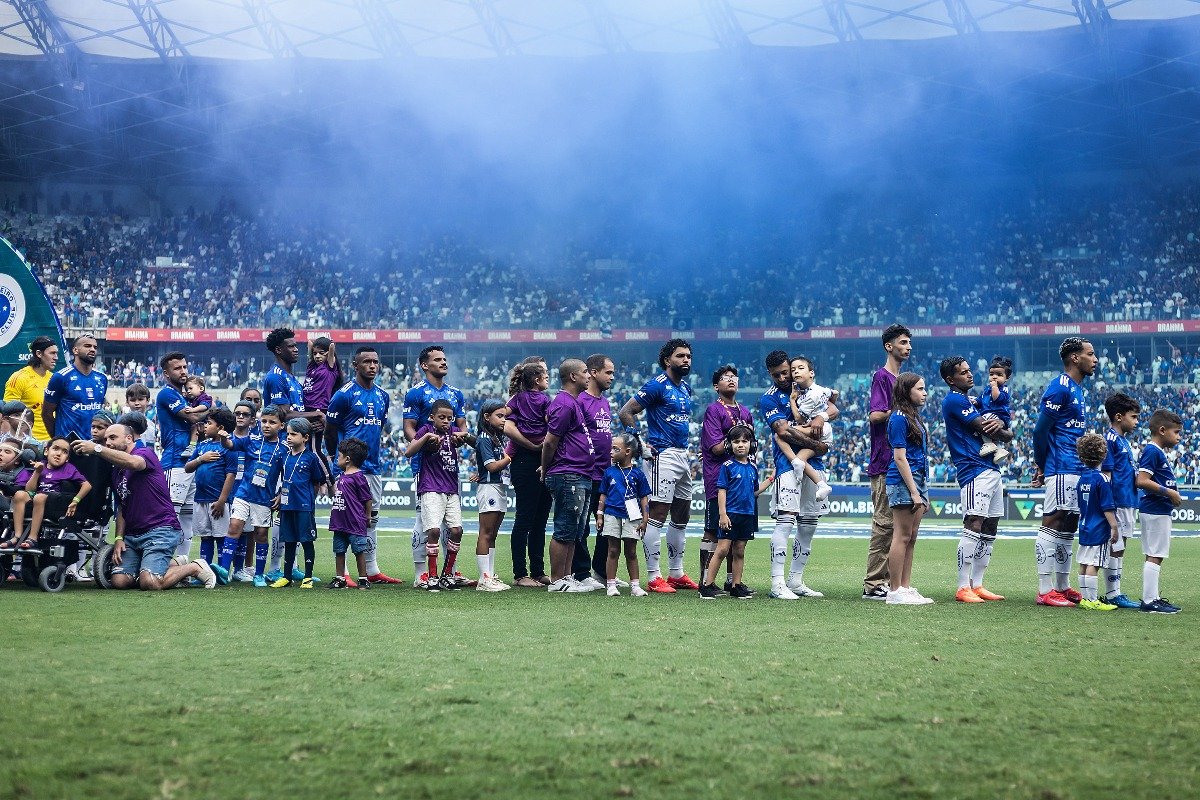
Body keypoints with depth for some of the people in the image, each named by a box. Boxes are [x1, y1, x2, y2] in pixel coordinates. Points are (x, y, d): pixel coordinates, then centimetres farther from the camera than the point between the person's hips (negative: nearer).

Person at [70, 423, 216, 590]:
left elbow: (133, 463, -30)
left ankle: (194, 567, 5)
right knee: (119, 581, -9)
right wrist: (119, 538, 4)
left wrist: (96, 448, -37)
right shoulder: (116, 470, 21)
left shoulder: (145, 453, -5)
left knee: (149, 583, -23)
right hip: (132, 534, 8)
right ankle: (173, 565, 13)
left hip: (160, 529, -8)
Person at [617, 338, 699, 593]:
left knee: (682, 516, 13)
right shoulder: (657, 385, -10)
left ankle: (676, 573, 23)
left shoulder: (686, 388, 16)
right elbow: (626, 412, -12)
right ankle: (654, 577, -8)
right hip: (663, 456, -9)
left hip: (683, 456, 9)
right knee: (658, 515, -9)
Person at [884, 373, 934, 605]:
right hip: (902, 482, -9)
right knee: (902, 537, -7)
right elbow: (900, 458, -15)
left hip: (916, 481, 9)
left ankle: (906, 588, 14)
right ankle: (895, 592, -4)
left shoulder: (914, 417, 18)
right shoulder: (899, 418, -11)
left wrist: (922, 493, 19)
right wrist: (914, 492, -18)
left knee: (911, 538, 10)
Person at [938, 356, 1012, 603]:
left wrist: (998, 423, -9)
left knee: (990, 528, 10)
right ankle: (963, 588, -17)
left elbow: (995, 425, 15)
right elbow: (985, 428, -12)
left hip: (992, 470, 10)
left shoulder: (972, 401, 22)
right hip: (974, 471, -10)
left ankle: (977, 585, 14)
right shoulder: (954, 400, -8)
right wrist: (1004, 432, 7)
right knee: (974, 525, -16)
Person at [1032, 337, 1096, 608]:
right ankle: (1045, 591, -9)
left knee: (1068, 527, 13)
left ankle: (1062, 587, 21)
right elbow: (1041, 430, -14)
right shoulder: (1059, 388, -12)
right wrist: (1041, 466, -5)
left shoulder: (1079, 390, 19)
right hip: (1061, 470, -10)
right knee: (1052, 524, -9)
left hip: (1077, 470, 10)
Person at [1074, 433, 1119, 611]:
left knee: (1084, 563, 11)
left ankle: (1085, 598, 17)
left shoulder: (1082, 478, 8)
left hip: (1085, 528, 8)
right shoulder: (1101, 479, -14)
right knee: (1093, 565, -7)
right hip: (1098, 530, -8)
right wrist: (1114, 527, -10)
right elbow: (1107, 508, -15)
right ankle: (1092, 601, -7)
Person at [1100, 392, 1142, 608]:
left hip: (1127, 503, 10)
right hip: (1117, 503, -10)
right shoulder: (1110, 440, -12)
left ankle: (1115, 593, 17)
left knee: (1119, 549, 12)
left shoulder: (1123, 440, 17)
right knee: (1114, 548, -5)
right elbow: (1106, 473, -16)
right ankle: (1112, 594, -2)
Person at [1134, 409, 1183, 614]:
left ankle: (1153, 596, 21)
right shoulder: (1152, 451, -15)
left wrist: (1172, 494, 12)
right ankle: (1149, 601, -7)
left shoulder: (1159, 452, 16)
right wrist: (1169, 492, -19)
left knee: (1155, 556, 15)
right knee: (1154, 556, -8)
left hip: (1160, 511, 10)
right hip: (1155, 510, -10)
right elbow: (1142, 481, -23)